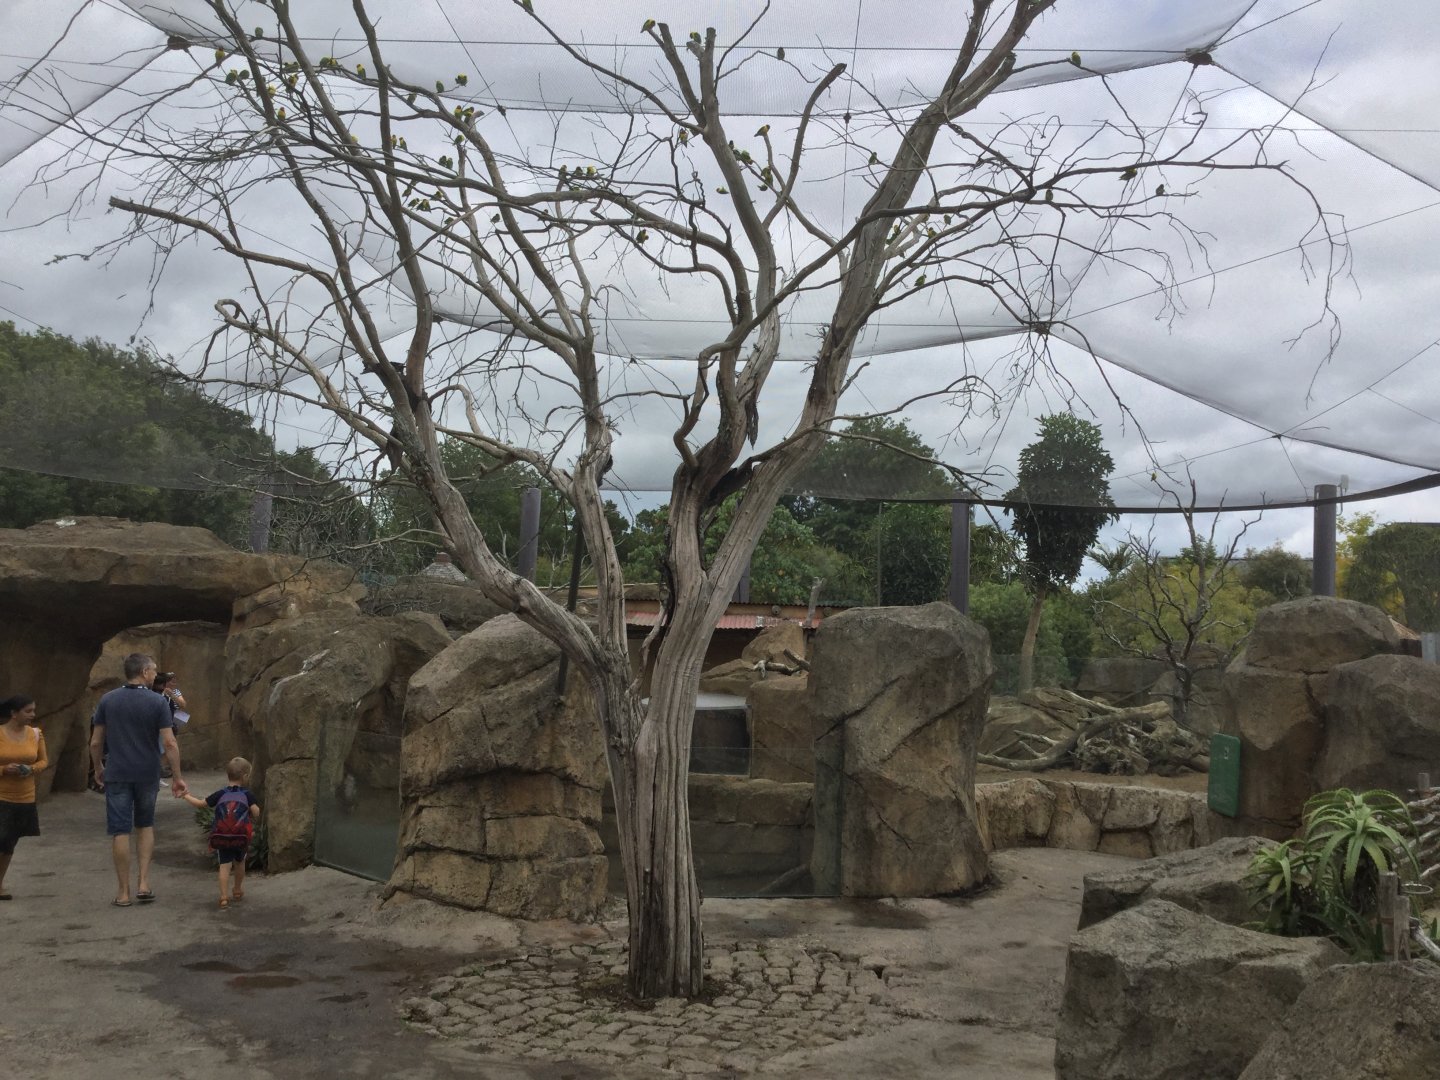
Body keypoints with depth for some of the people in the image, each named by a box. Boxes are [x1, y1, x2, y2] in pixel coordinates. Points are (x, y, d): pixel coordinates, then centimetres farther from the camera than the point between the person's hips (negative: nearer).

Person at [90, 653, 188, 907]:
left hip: (117, 774, 0)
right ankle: (144, 884, 10)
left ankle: (123, 892, 6)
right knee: (145, 826, 17)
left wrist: (98, 768, 20)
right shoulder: (157, 702, -7)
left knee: (120, 832, 3)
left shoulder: (108, 700, 0)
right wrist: (177, 776, -4)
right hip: (147, 774, 0)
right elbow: (169, 743, -11)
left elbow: (96, 742, 4)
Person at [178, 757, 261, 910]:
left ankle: (224, 897, -10)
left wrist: (186, 796, 23)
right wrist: (255, 821, 10)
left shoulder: (220, 794, 6)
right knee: (239, 863, 22)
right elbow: (255, 811, -12)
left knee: (224, 866, 1)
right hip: (241, 838, 0)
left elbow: (200, 803, 7)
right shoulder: (246, 794, 1)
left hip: (222, 838, 0)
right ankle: (238, 891, 36)